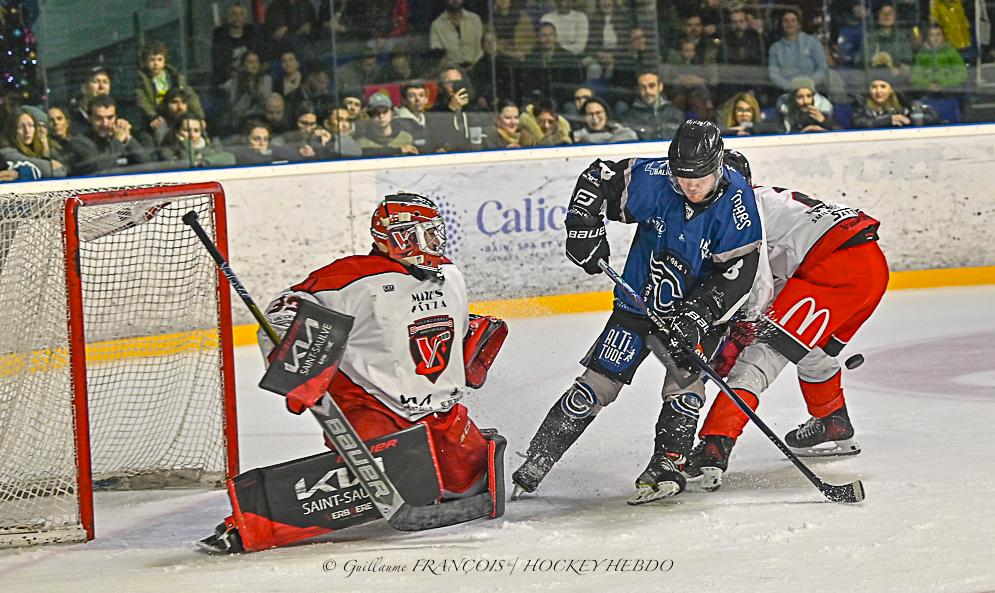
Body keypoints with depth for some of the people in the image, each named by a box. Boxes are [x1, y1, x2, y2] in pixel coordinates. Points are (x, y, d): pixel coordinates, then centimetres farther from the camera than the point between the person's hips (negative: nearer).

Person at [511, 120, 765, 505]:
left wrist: (697, 317, -28)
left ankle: (665, 468, -7)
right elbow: (598, 178, -4)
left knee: (684, 385, -20)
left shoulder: (735, 199, -21)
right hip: (640, 300, 1)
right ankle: (532, 468, 5)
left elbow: (739, 271, -20)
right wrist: (584, 227, -14)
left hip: (696, 310, -1)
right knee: (596, 384, -1)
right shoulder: (653, 179, -19)